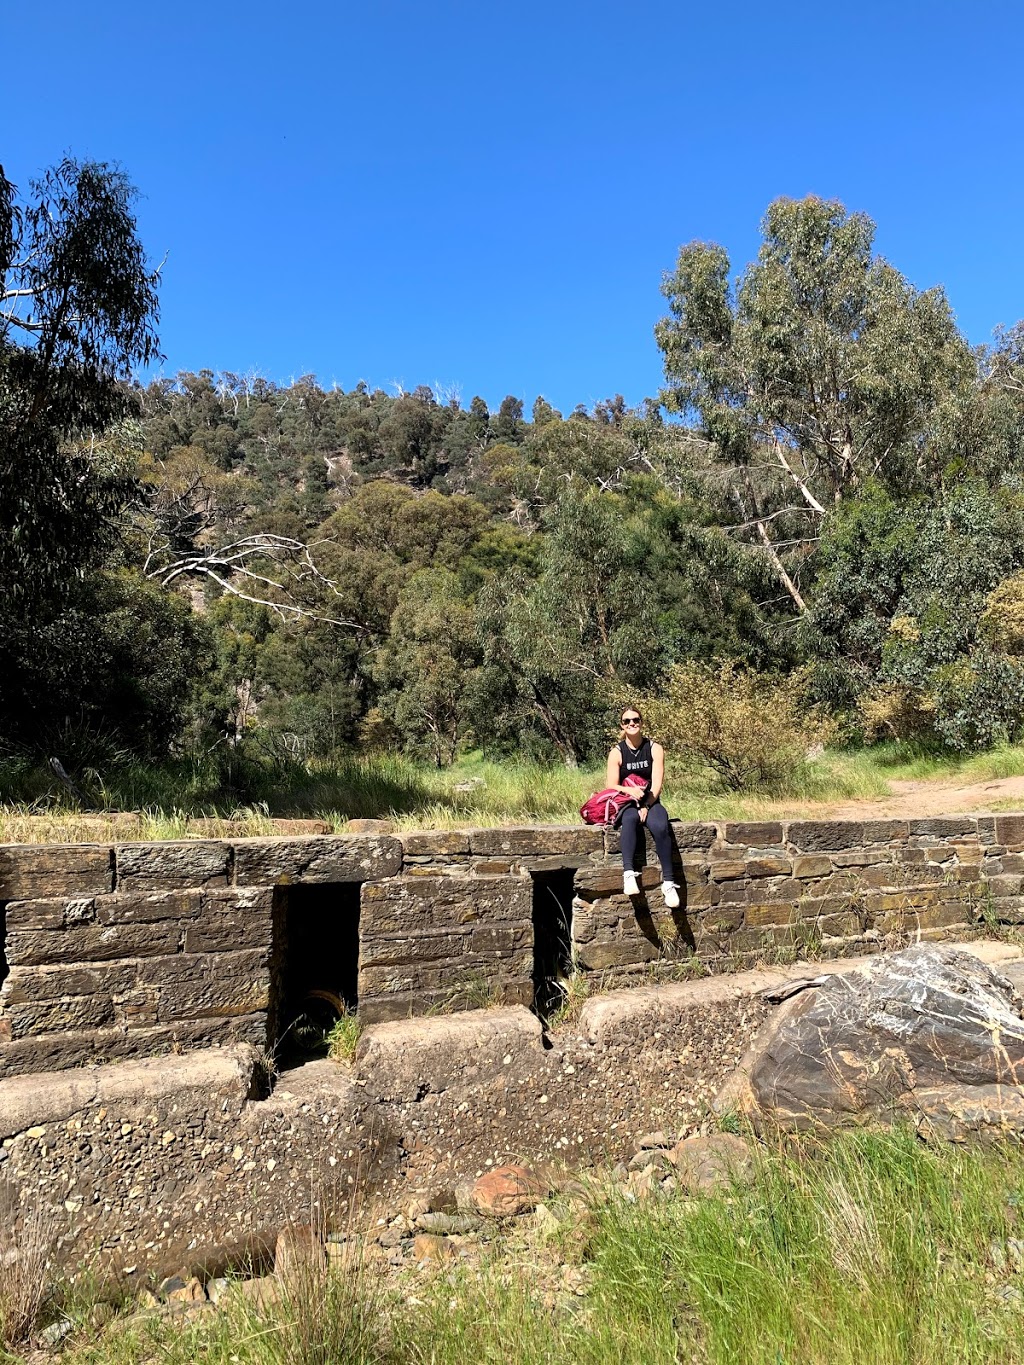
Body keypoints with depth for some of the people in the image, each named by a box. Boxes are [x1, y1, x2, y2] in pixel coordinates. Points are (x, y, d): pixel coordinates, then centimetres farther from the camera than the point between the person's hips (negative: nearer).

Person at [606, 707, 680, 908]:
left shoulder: (655, 749, 3)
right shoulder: (616, 752, 2)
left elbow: (657, 784, -4)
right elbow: (612, 787, -3)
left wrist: (646, 807, -18)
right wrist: (630, 791, -23)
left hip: (650, 803, 1)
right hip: (626, 804, -1)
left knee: (660, 827, -32)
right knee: (630, 819, -37)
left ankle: (668, 881, -29)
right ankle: (628, 873, -47)